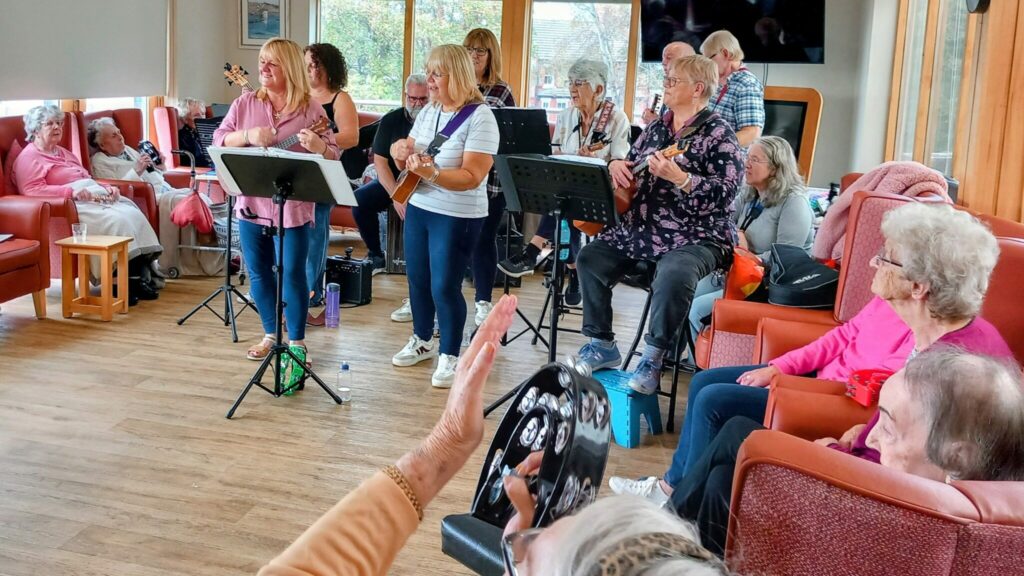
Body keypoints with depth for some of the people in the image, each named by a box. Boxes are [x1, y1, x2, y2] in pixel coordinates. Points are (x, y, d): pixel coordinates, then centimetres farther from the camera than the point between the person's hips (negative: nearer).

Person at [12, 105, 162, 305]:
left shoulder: (62, 152, 30)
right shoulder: (28, 157, 3)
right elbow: (33, 190, -13)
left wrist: (107, 187, 8)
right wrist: (71, 191, -23)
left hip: (96, 197, 8)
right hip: (72, 204, -8)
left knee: (133, 214, -21)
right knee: (117, 220, -32)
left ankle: (136, 278, -25)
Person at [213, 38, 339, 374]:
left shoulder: (311, 109, -2)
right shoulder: (245, 103, 7)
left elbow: (333, 156, -3)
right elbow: (219, 141, 3)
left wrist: (317, 147, -26)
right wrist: (247, 136, -16)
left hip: (292, 207, -4)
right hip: (251, 204, 4)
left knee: (292, 274, -1)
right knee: (259, 272, 12)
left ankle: (297, 342, 13)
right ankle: (271, 334, 29)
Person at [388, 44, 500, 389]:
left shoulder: (479, 117, -16)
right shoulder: (428, 112, 8)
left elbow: (472, 177, -23)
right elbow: (408, 156, 14)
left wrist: (431, 173, -35)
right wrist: (401, 153, -10)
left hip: (457, 217, -7)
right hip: (418, 207, 7)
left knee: (444, 286, -4)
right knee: (417, 279, 15)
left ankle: (449, 357, 13)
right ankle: (422, 341, 35)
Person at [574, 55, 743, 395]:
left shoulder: (717, 134, -7)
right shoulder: (655, 129, 14)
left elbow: (726, 192, -18)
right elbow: (630, 170, 26)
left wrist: (679, 178, -29)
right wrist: (616, 165, 3)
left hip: (695, 237, -8)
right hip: (640, 231, 8)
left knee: (674, 275, -36)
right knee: (590, 258, 1)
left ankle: (653, 358, -18)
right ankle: (602, 345, 10)